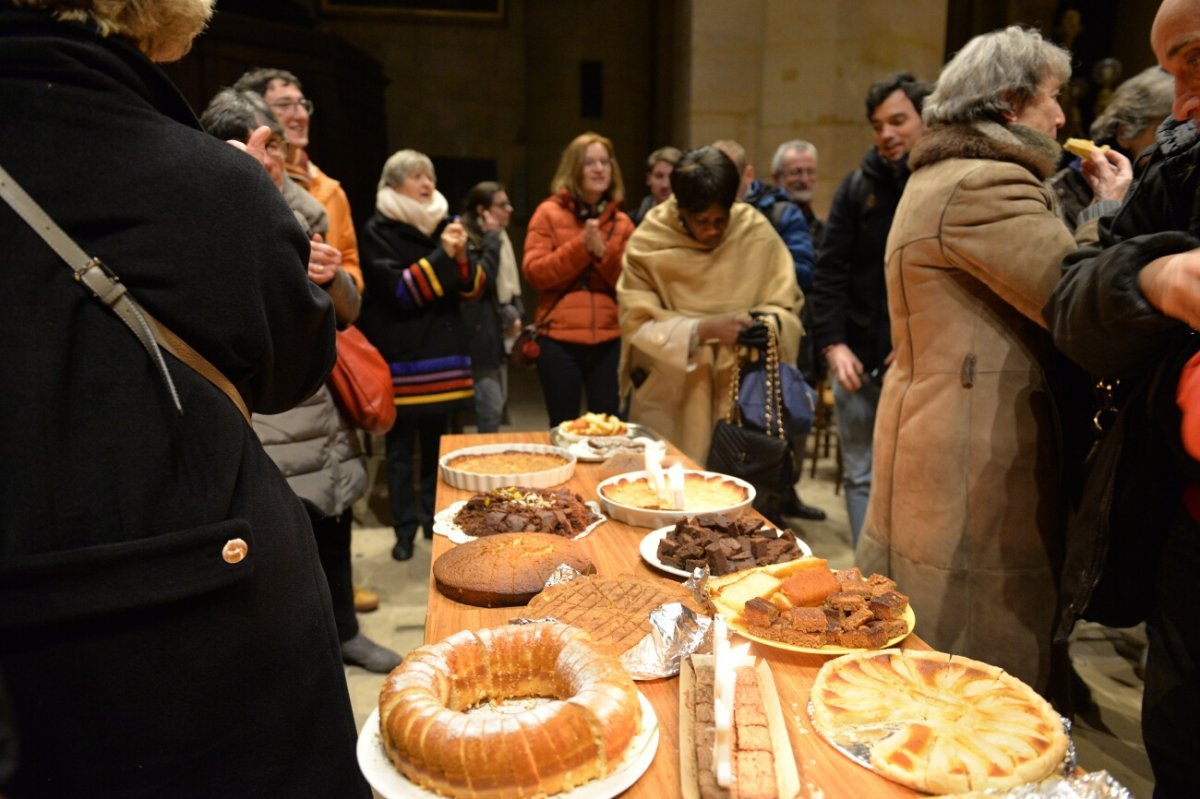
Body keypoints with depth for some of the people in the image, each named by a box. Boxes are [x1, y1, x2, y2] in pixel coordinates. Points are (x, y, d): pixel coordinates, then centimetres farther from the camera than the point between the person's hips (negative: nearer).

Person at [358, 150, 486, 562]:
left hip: (442, 350, 4)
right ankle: (405, 528, 9)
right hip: (400, 353, -4)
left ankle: (436, 520, 19)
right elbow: (399, 289, -12)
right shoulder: (378, 231, -3)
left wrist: (461, 257, -11)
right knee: (401, 447, 1)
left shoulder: (444, 225, 12)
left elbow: (471, 290, 8)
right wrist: (441, 255, -18)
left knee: (437, 442, 7)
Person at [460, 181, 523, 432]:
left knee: (497, 405, 14)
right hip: (481, 335, -9)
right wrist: (492, 238, -17)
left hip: (500, 332, 9)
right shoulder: (467, 240, -12)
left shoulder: (500, 238, 15)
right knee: (490, 407, -10)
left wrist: (515, 314, 4)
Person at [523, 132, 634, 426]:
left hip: (609, 340, 2)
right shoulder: (549, 212, 2)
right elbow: (533, 273, -7)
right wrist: (581, 246, -15)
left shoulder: (622, 222, 9)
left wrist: (603, 251, -13)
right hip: (559, 339, -2)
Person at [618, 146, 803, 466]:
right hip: (669, 393, -1)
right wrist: (703, 329, -25)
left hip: (739, 390, 1)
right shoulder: (648, 242, -9)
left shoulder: (757, 233, -6)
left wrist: (768, 323, -22)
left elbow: (786, 306, 1)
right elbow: (637, 323, -12)